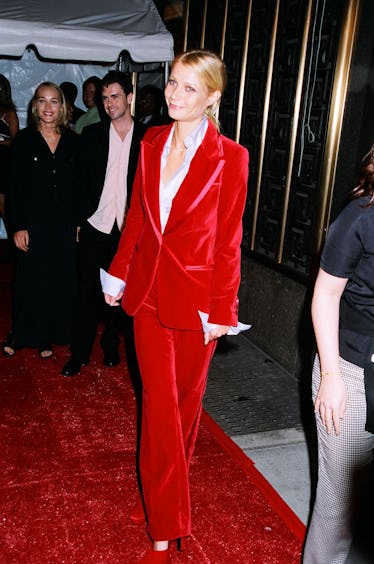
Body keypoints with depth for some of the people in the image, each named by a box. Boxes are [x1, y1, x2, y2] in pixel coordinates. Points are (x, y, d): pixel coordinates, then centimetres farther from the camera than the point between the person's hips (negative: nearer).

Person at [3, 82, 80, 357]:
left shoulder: (73, 141, 5)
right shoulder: (24, 139, -1)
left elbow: (80, 186, 7)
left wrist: (80, 223, 2)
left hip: (65, 226, 2)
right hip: (33, 225, -2)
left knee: (60, 282, 7)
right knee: (30, 281, 6)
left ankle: (47, 337, 24)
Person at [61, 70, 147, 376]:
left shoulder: (148, 137, 1)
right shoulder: (92, 134, 5)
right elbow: (81, 179, 5)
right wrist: (81, 217, -2)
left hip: (129, 228, 0)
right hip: (95, 225, 1)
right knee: (89, 289, 5)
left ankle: (111, 344, 29)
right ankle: (80, 352, 16)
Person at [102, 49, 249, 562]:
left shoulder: (229, 158, -10)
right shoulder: (152, 143, 4)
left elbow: (228, 240, -8)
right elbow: (137, 216, 11)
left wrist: (221, 308, -8)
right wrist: (119, 271, 12)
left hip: (196, 293, -3)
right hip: (149, 288, 4)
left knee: (185, 401, 14)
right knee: (158, 402, 7)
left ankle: (161, 496, 37)